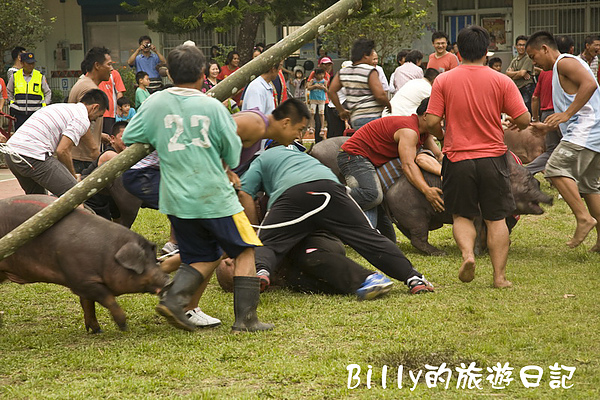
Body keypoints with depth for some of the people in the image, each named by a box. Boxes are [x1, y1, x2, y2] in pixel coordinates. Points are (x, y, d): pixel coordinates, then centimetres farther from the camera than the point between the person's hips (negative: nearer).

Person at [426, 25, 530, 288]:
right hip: (492, 157, 0)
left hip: (458, 158, 0)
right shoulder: (501, 81, -4)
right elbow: (524, 119, -6)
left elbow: (432, 122, -7)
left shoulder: (443, 80, -3)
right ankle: (499, 276, 5)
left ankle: (467, 253, -11)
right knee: (496, 218, 9)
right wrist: (517, 128, 17)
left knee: (462, 216, 15)